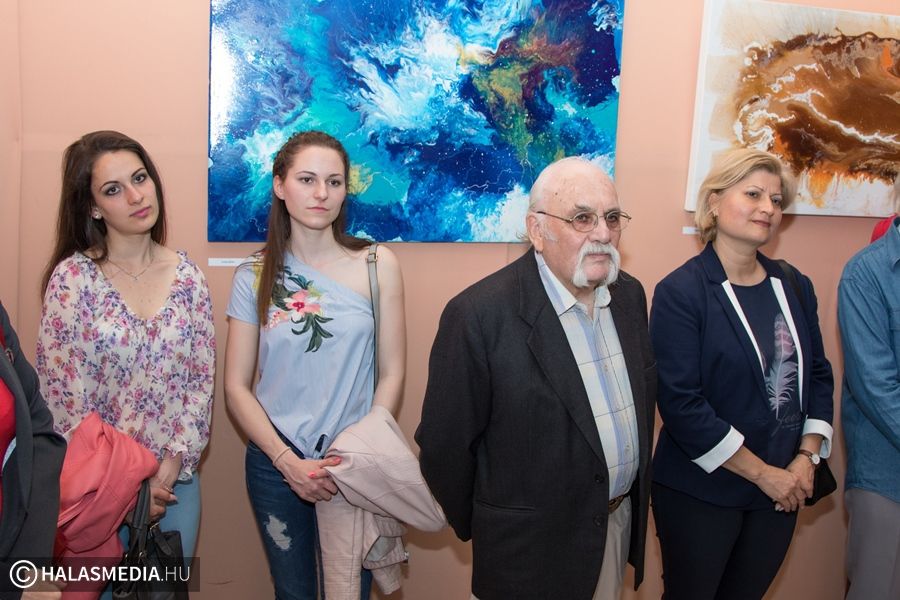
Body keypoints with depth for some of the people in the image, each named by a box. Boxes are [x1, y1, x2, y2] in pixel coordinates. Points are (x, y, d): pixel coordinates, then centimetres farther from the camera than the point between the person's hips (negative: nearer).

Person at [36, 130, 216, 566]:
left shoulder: (186, 274, -1)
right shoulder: (72, 278, -11)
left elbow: (202, 378, 0)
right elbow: (62, 396, -11)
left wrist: (174, 461, -9)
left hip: (176, 479, 3)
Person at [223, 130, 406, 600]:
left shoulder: (377, 265, -5)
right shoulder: (254, 276, -3)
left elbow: (391, 374, -4)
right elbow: (236, 388, -2)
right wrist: (288, 461, -13)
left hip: (356, 464, 0)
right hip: (275, 464, 1)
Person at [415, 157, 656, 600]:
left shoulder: (630, 294, -1)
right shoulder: (479, 315, -23)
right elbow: (445, 443, -15)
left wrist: (635, 495, 15)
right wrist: (476, 527, -3)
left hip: (622, 524, 6)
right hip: (534, 549, -6)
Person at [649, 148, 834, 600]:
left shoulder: (794, 287, 5)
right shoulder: (680, 292, -14)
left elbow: (818, 375, 10)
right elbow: (680, 404, -19)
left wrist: (806, 458, -3)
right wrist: (762, 472, -15)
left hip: (781, 490, 5)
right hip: (701, 493, -5)